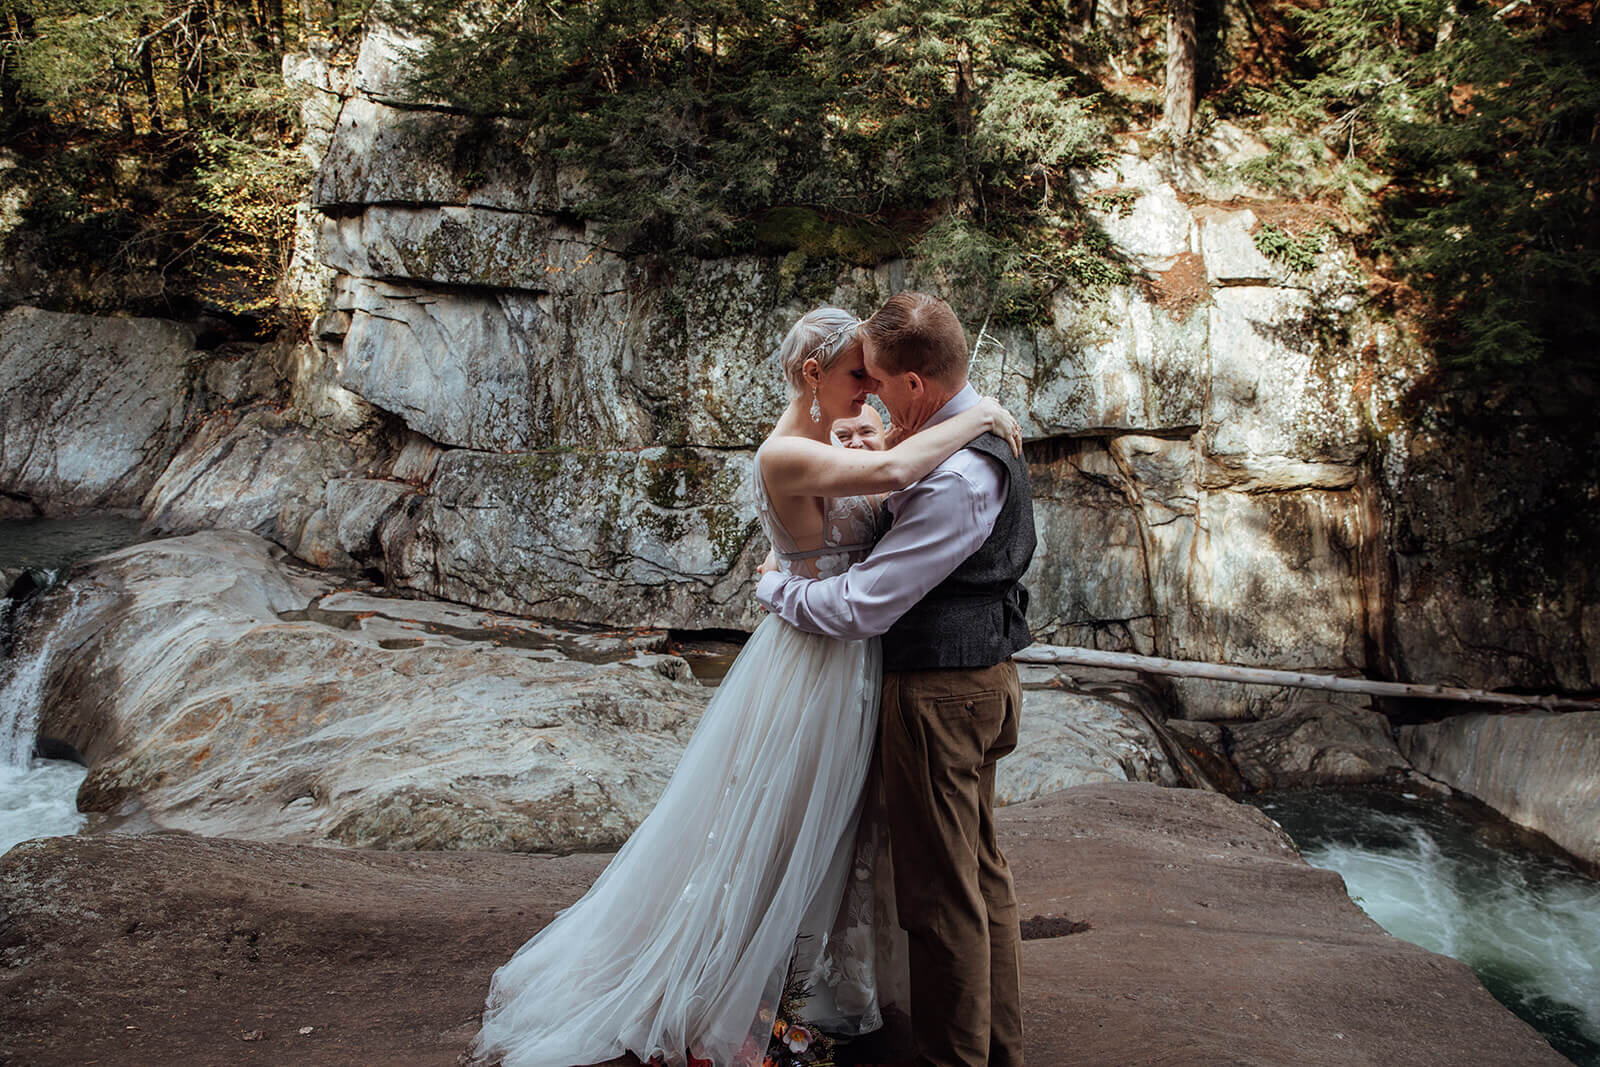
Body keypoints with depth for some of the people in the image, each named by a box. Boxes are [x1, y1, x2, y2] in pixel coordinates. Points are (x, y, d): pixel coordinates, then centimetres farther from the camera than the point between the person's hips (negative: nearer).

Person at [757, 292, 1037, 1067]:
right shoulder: (984, 434, 7)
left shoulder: (956, 479, -27)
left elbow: (862, 606, -23)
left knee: (942, 893, 4)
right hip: (980, 677, 11)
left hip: (938, 691, -11)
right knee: (982, 875, 21)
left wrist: (774, 590, -7)